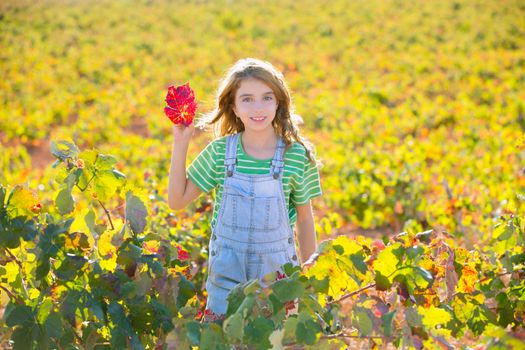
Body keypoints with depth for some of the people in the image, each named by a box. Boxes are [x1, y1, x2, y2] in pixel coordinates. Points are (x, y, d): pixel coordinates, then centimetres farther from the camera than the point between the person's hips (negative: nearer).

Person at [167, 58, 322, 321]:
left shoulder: (297, 155, -8)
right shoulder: (219, 151, -5)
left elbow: (304, 218, 3)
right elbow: (177, 201, -2)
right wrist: (180, 144, -9)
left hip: (276, 270, -1)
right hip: (227, 270, 1)